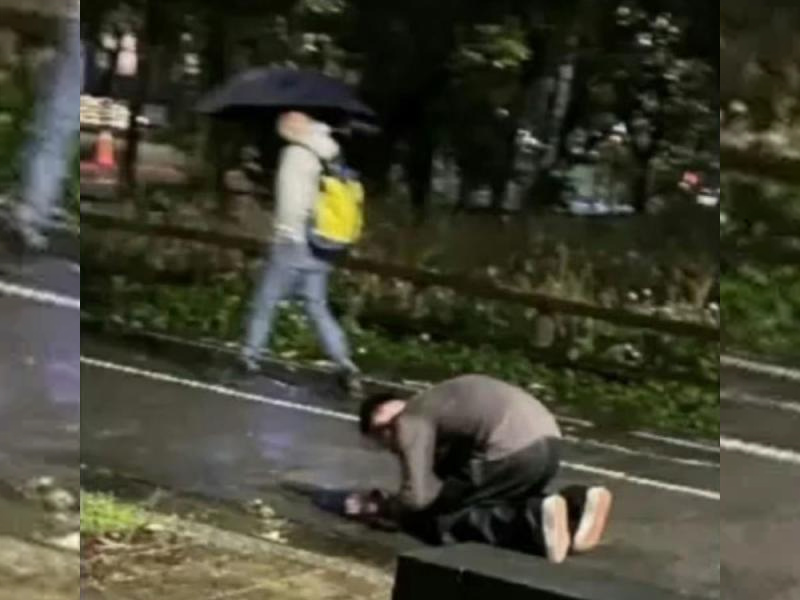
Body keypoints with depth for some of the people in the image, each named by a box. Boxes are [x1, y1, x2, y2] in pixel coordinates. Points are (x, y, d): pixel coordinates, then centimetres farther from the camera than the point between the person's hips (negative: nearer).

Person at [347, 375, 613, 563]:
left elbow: (418, 497, -3)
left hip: (513, 450, -9)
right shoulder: (432, 404, 32)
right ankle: (577, 504, 7)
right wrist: (390, 503, 34)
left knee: (433, 518, 2)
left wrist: (380, 509, 16)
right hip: (547, 442, 9)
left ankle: (534, 521, -17)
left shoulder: (409, 421, 4)